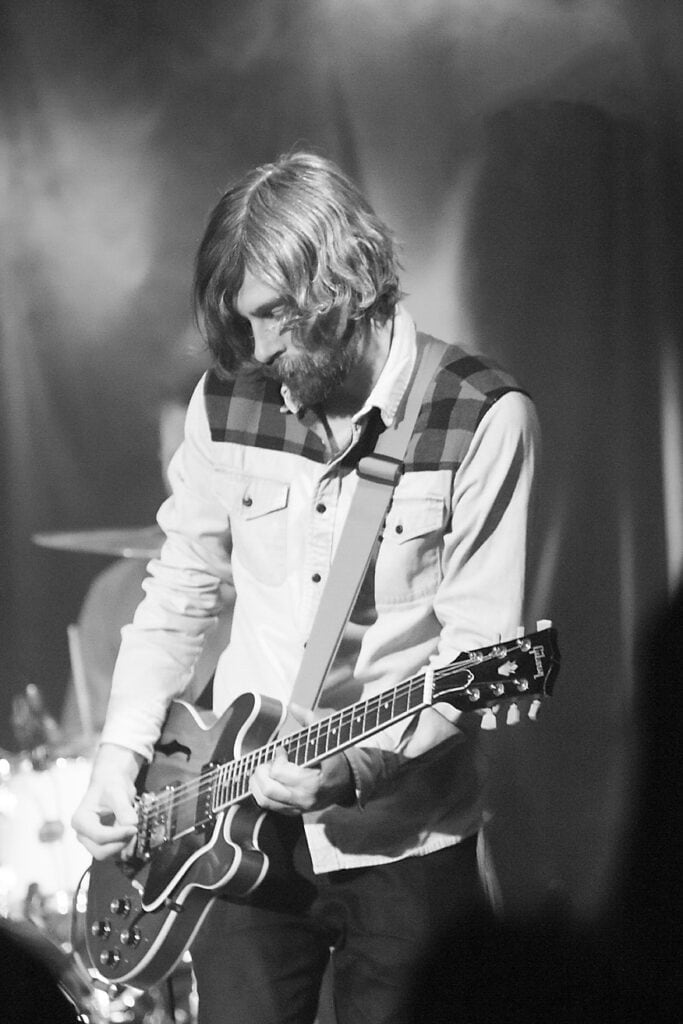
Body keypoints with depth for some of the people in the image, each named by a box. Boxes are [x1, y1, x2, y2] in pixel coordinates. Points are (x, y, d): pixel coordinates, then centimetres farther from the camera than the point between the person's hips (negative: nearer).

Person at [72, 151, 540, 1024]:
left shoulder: (482, 418, -12)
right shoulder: (229, 399, 2)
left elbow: (479, 650, -14)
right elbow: (179, 593, 12)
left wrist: (359, 763, -27)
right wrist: (122, 752, 2)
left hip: (403, 846, -3)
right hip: (239, 832, 4)